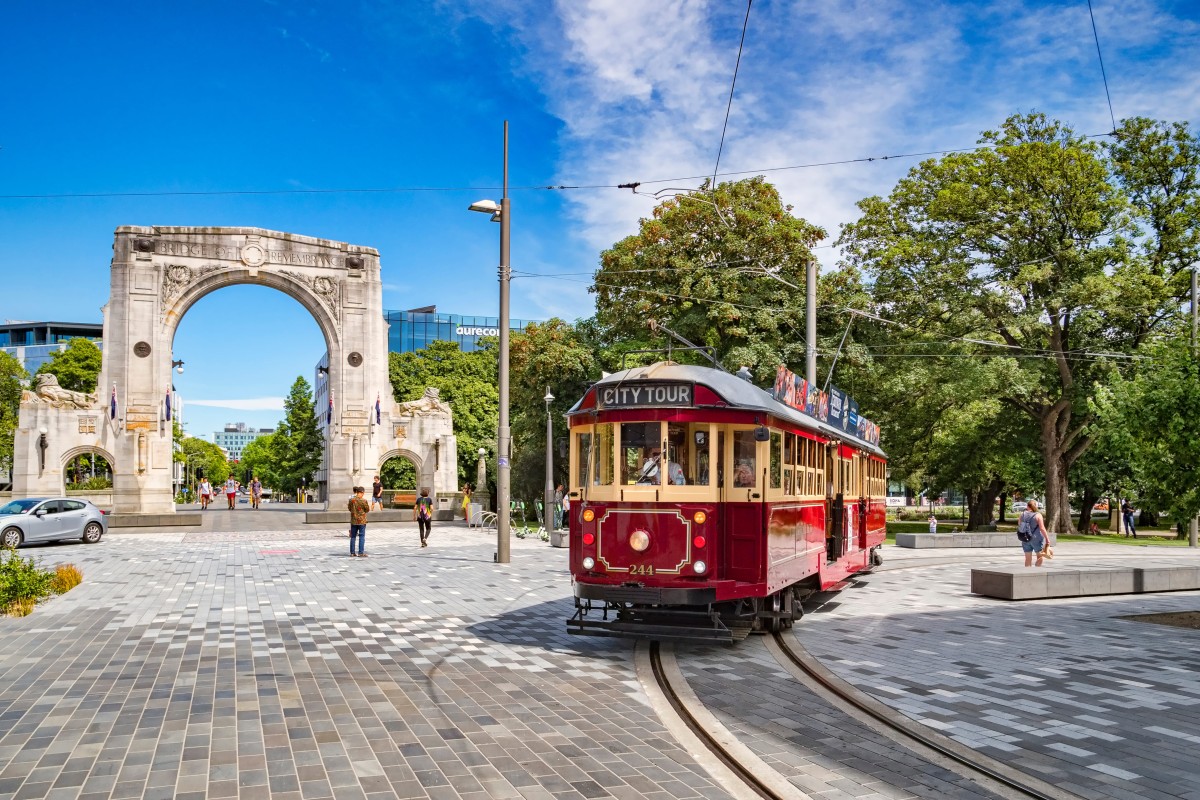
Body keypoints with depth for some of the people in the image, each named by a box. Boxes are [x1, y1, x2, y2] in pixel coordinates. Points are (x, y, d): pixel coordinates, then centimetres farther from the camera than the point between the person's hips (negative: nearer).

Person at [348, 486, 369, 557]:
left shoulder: (351, 500, -3)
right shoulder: (364, 500, -15)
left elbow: (349, 509, 10)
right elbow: (367, 510, -5)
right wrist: (368, 506, 14)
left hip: (353, 520, 4)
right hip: (362, 521, -4)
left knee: (353, 536, 13)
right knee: (362, 536, 2)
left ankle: (352, 552, 17)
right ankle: (361, 553, 0)